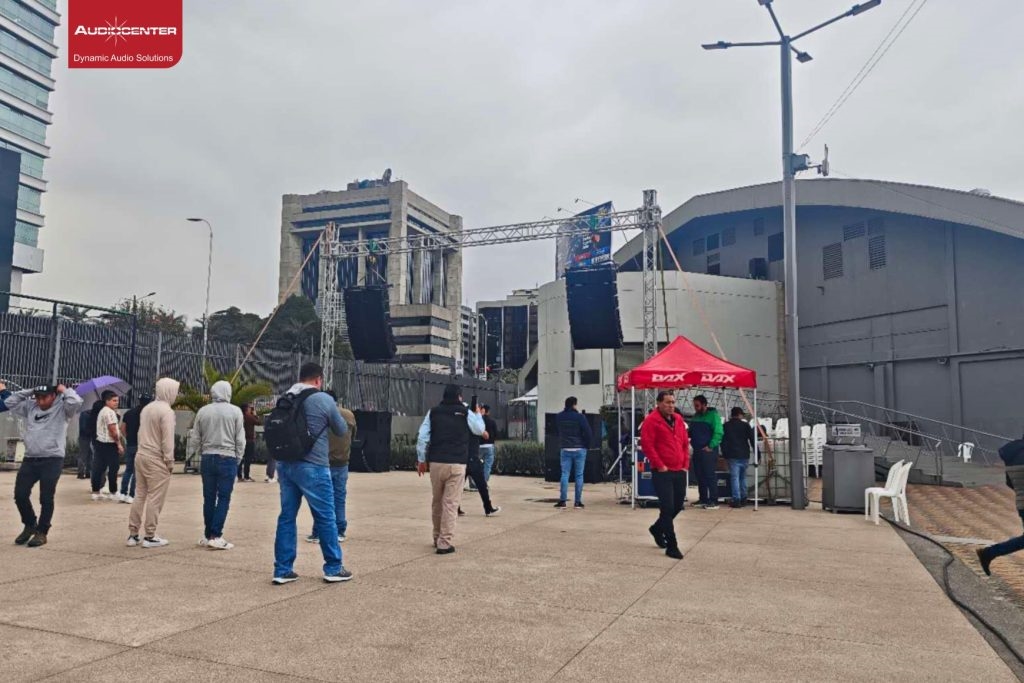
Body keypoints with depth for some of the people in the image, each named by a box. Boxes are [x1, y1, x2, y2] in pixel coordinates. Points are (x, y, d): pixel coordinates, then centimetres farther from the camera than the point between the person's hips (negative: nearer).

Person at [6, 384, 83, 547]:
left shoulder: (62, 408, -3)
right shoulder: (30, 407, 13)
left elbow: (76, 402, -22)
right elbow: (9, 402, 15)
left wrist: (64, 390, -5)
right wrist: (29, 392, 9)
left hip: (52, 460, -5)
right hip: (29, 459, 5)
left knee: (46, 498, 0)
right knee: (20, 495, 5)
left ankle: (42, 532, 13)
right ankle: (30, 525, 28)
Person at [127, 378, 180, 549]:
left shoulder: (147, 408, 13)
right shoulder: (166, 411, -14)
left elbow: (142, 432, 17)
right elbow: (167, 440, -17)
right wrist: (170, 461, -10)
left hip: (141, 456, 9)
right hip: (156, 459, -9)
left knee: (139, 495, 13)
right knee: (155, 499, -2)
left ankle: (133, 535, 17)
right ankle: (150, 537, 3)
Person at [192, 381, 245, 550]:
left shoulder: (202, 411, 2)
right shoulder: (235, 411, -6)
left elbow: (196, 439, 7)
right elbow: (240, 440, -4)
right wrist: (237, 459, 7)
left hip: (207, 458, 3)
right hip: (227, 458, -3)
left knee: (209, 498, 11)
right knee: (224, 498, 0)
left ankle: (207, 535, 17)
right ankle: (216, 536, -4)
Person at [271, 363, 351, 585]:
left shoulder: (284, 400, 8)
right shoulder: (324, 400, -8)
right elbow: (342, 431, 4)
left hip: (285, 465, 6)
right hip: (312, 467, -6)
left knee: (286, 517, 12)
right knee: (326, 518, 5)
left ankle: (283, 570, 15)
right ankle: (333, 568, 13)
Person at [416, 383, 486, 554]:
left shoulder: (433, 412, 7)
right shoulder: (465, 412, 1)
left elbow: (422, 437, 2)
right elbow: (480, 430, 13)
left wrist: (421, 460, 10)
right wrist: (477, 414, 30)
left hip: (436, 463, 3)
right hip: (457, 464, -3)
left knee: (436, 502, 17)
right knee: (450, 504, -1)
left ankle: (437, 538, 30)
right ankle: (444, 543, -4)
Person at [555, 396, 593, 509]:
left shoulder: (559, 417, 4)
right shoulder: (579, 417, -10)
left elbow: (558, 432, 10)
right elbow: (589, 433, -11)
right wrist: (586, 445, 1)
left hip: (565, 449, 3)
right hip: (579, 449, -3)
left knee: (564, 474, 6)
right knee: (579, 475, 4)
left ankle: (562, 500, 1)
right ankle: (578, 502, 5)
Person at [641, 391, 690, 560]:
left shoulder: (678, 419, 13)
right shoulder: (651, 420, -9)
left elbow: (685, 443, 18)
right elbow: (647, 445, -14)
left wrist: (685, 464, 10)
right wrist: (660, 465, -14)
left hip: (679, 471, 7)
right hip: (662, 472, -7)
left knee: (677, 506, 15)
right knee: (668, 508, -6)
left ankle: (657, 528, 38)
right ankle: (672, 546, 2)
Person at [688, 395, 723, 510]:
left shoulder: (713, 415, -8)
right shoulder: (695, 416, 14)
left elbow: (718, 432, -15)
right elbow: (691, 432, 21)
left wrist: (711, 446, -19)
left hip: (708, 450, -7)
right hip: (697, 450, 7)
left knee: (710, 475, -8)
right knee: (699, 475, 10)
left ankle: (714, 501, -6)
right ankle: (703, 499, 19)